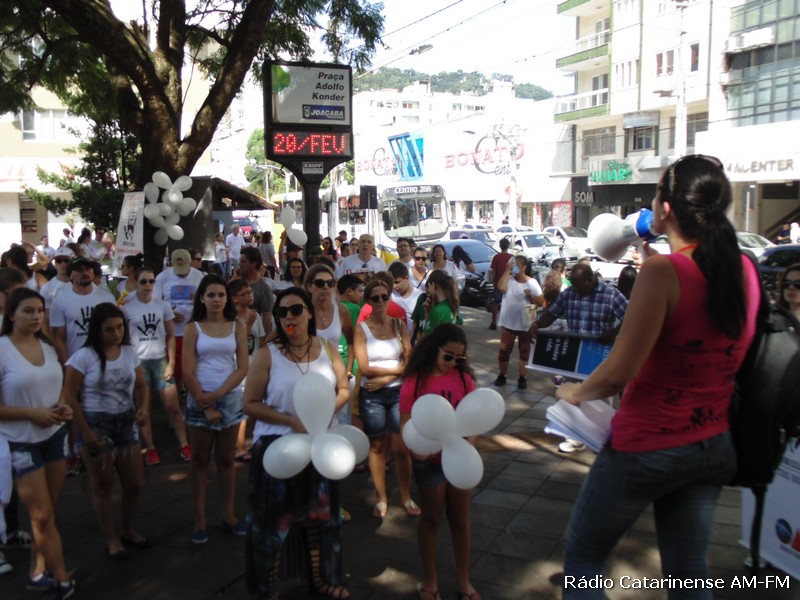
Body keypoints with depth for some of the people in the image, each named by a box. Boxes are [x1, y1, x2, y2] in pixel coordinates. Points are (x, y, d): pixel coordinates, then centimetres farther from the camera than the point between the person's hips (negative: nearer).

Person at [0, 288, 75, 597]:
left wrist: (62, 407, -3)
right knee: (43, 516, 3)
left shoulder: (48, 347, 4)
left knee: (47, 512, 13)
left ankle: (39, 571, 29)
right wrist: (34, 413, -21)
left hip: (56, 435, 6)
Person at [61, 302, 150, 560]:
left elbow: (140, 386, 9)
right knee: (102, 486, 9)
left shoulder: (130, 352, 1)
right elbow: (69, 396, -12)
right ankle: (111, 539, 25)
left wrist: (143, 408, -11)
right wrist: (85, 432, -13)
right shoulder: (84, 356, -13)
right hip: (96, 425, -4)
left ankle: (129, 530, 35)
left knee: (135, 484, 12)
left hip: (126, 424, 5)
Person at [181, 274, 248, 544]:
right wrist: (205, 404, -10)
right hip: (200, 400, -1)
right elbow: (188, 372, -6)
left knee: (226, 459, 10)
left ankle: (228, 515, 20)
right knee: (200, 460, 7)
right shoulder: (193, 328, -1)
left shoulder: (238, 327, 3)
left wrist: (217, 394, -14)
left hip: (231, 398, 1)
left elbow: (242, 367, -3)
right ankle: (199, 521, 14)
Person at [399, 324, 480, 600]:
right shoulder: (414, 381, -13)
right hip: (429, 461, -2)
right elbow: (406, 423, -11)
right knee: (431, 519, 16)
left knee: (460, 519, 16)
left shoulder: (464, 377, -5)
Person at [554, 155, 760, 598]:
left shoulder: (663, 272, -21)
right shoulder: (745, 270, -1)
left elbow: (619, 373, -23)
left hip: (648, 444, -6)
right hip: (715, 445, 7)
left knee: (582, 557, 14)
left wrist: (575, 392, -5)